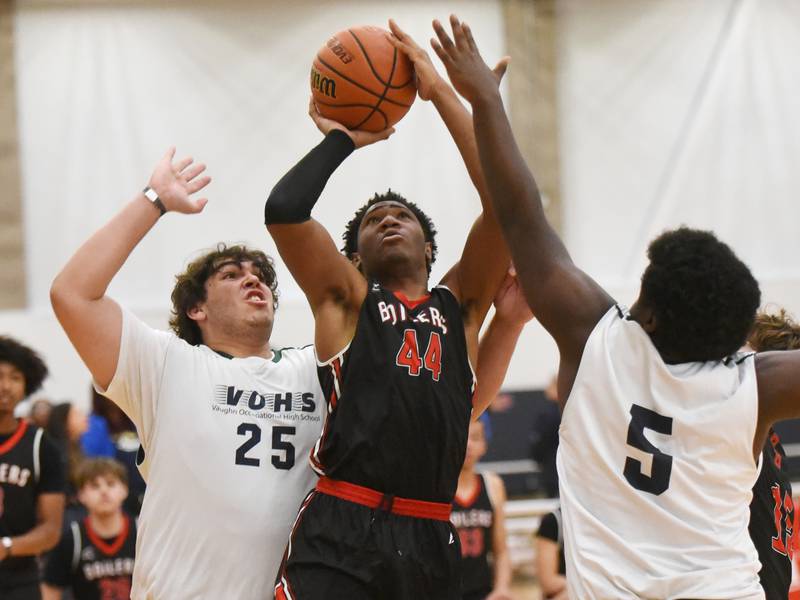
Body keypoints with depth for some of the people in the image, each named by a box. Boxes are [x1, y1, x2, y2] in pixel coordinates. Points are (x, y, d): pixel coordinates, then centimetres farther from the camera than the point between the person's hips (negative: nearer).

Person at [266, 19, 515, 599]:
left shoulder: (460, 305, 19)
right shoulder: (345, 300, 12)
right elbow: (284, 209, -4)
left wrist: (440, 90, 9)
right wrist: (343, 137, 13)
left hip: (431, 546, 4)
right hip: (340, 538, -4)